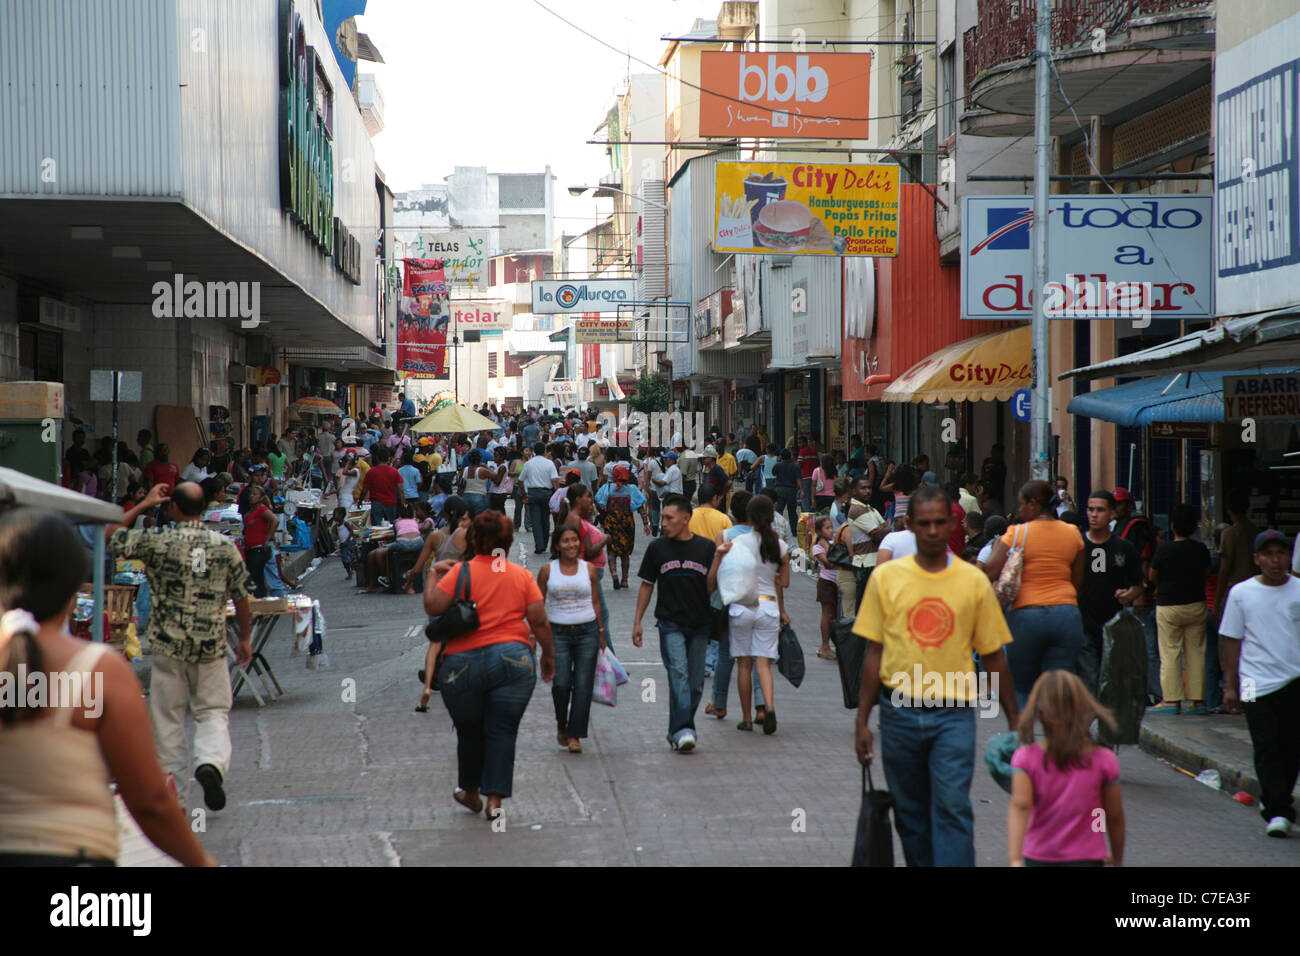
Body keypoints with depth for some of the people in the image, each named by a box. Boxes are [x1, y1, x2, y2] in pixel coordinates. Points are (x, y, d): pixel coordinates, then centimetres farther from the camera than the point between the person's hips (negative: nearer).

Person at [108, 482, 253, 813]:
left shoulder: (157, 541, -7)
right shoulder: (225, 546, -1)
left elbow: (111, 538, 5)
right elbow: (240, 596, 5)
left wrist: (144, 504, 11)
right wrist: (245, 637, 18)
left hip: (168, 643, -1)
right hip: (210, 644, 1)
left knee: (167, 715, 9)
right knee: (213, 711, 8)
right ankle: (211, 763, -18)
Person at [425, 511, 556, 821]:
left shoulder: (461, 572, -4)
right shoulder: (522, 576, 4)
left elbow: (432, 606, -10)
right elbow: (540, 623, 2)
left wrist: (433, 574, 5)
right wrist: (549, 656, 16)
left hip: (462, 664, -1)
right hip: (513, 659, 1)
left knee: (469, 731, 16)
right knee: (503, 732, 4)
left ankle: (470, 791, 32)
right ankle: (494, 799, -1)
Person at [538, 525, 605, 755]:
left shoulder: (589, 569, 5)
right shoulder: (547, 570, 1)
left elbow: (596, 603, 11)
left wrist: (601, 633, 10)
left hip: (587, 632, 1)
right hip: (558, 632, -1)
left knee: (583, 685, -2)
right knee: (561, 683, -11)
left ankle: (574, 734, 6)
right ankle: (561, 725, 15)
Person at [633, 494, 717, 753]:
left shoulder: (706, 548, 1)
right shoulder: (657, 548, 4)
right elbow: (647, 585, 11)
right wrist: (637, 621, 9)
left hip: (700, 624, 1)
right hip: (670, 623, -1)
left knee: (695, 681, 4)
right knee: (678, 674, -16)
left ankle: (679, 730, 19)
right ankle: (682, 731, -22)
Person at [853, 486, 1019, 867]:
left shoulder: (974, 581, 1)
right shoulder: (886, 577, 2)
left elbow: (993, 656, 7)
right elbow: (874, 652, 5)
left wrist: (1014, 720, 7)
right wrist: (862, 720, 2)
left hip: (954, 712, -1)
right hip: (899, 711, 1)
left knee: (952, 807, -11)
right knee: (911, 814, 11)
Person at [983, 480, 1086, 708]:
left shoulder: (1017, 534, -6)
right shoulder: (1072, 534, 8)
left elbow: (990, 572, -12)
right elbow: (1078, 581, 14)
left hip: (1026, 614, -3)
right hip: (1066, 613, 3)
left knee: (1022, 688, 10)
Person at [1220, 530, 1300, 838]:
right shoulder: (1241, 593, 3)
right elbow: (1232, 641, 7)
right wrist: (1230, 686, 4)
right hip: (1258, 683, -2)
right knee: (1266, 748, -7)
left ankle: (1275, 800, 24)